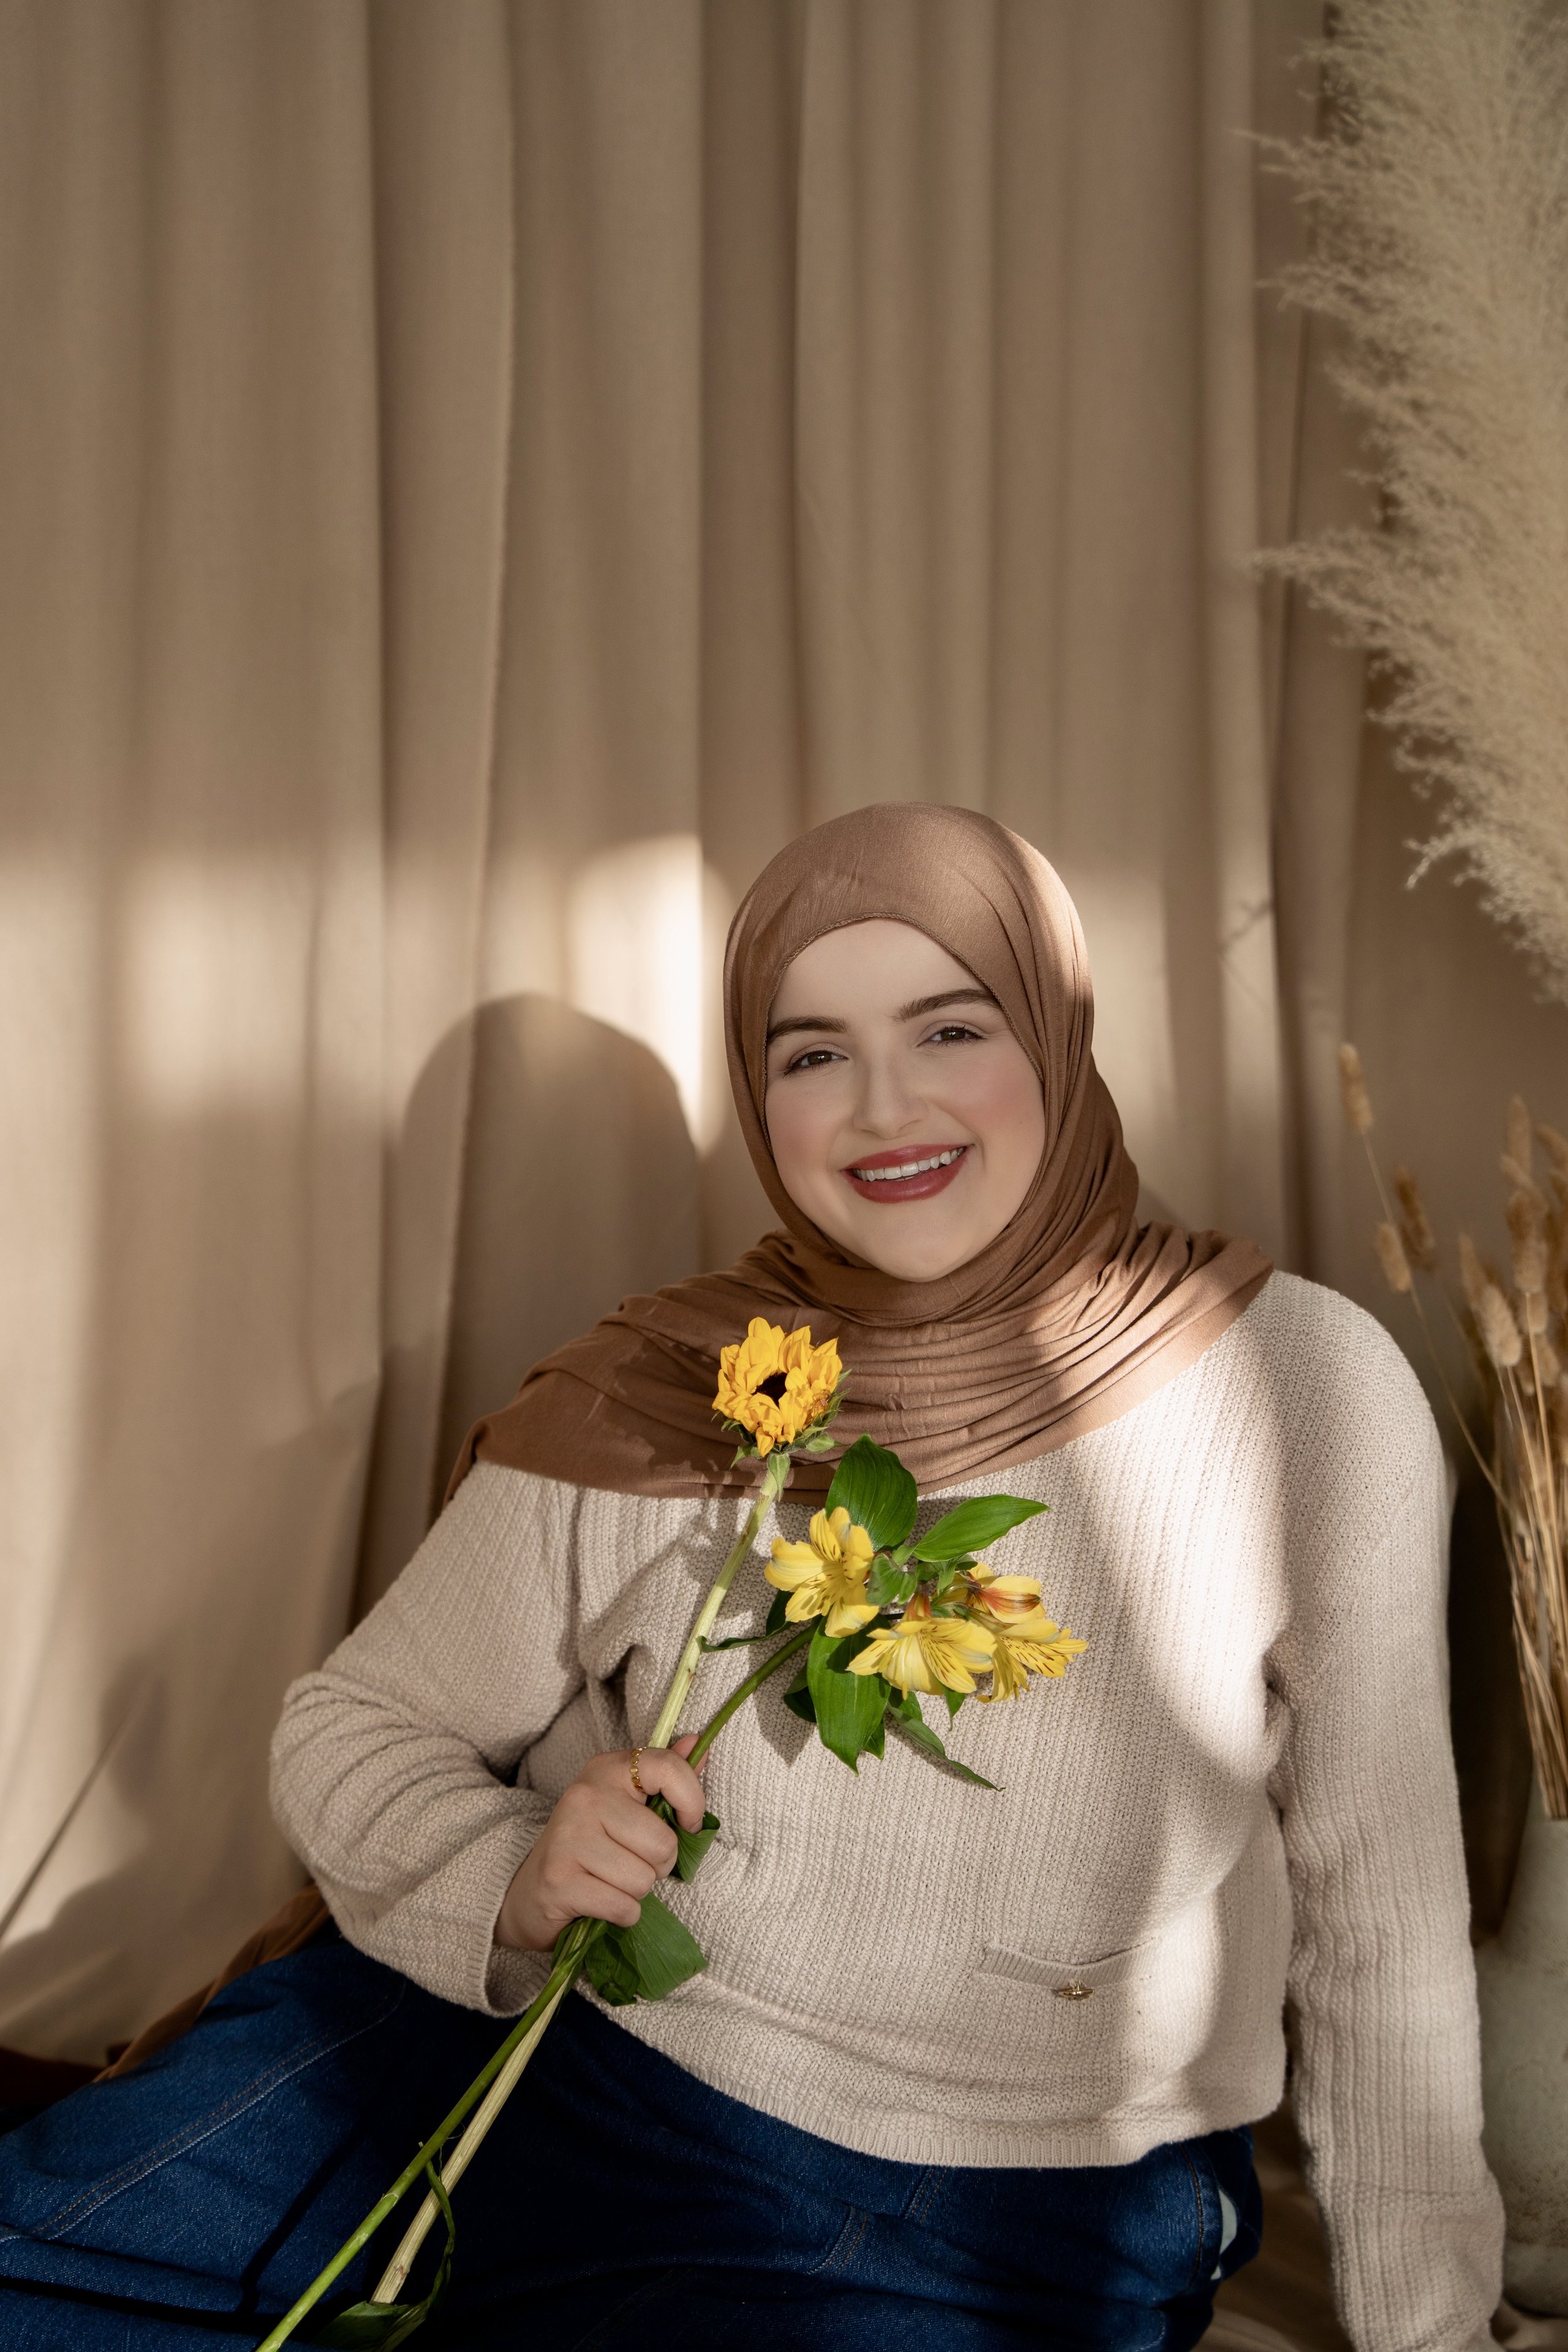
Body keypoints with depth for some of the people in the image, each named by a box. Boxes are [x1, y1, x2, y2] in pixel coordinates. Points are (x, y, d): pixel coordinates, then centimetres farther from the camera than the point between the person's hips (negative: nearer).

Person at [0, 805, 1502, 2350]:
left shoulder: (1304, 1385, -12)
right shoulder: (642, 1403, -8)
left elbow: (1379, 1910, -4)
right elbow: (351, 1723, 2)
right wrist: (514, 1883, -18)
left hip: (987, 2220, -1)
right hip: (552, 2039, 2)